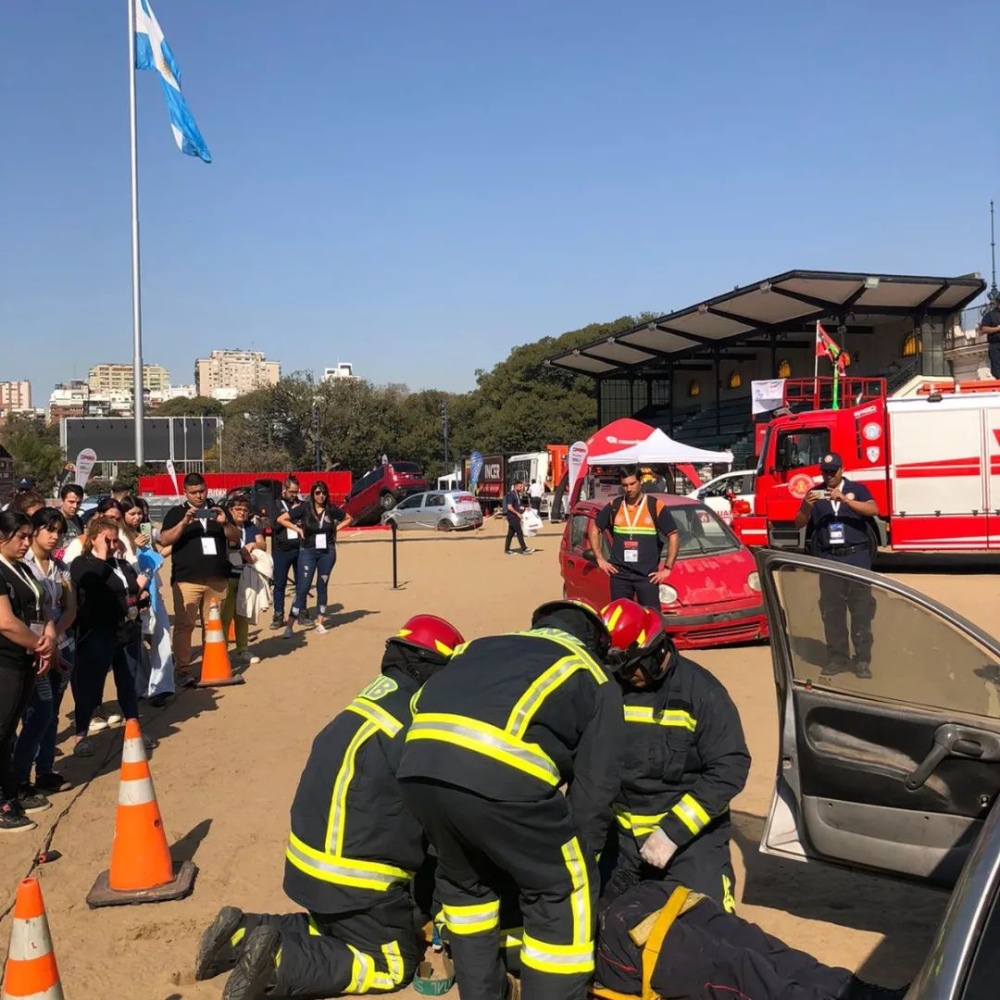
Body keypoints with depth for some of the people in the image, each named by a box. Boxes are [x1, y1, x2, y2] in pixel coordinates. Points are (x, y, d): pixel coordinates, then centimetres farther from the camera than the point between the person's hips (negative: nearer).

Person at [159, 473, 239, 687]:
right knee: (184, 625, -8)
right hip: (186, 579, -3)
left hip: (217, 578, 3)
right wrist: (184, 522, -18)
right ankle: (183, 669, -6)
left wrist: (224, 523, -12)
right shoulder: (176, 513, 7)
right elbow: (164, 540, -6)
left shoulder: (217, 510, 16)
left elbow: (236, 537, 8)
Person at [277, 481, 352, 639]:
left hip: (327, 552, 2)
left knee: (322, 587, 8)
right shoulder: (304, 508, -5)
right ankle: (289, 625, -8)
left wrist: (336, 528, 5)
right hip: (308, 551, -2)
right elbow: (281, 519, -2)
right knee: (302, 588, -7)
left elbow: (349, 518, 17)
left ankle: (319, 623, 16)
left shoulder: (331, 509, 1)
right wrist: (298, 529, -5)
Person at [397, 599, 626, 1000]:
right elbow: (593, 789, 20)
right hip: (502, 771, -5)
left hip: (418, 764, 5)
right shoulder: (594, 679, 26)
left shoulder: (485, 646, 38)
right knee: (561, 892, 19)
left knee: (462, 879, 33)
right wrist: (581, 859, 33)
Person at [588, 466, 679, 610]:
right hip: (619, 574, 3)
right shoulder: (614, 506, 6)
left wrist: (667, 568, -4)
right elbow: (594, 529, 17)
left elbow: (674, 537, 0)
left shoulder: (655, 506, -2)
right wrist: (600, 559, 9)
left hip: (648, 575, -2)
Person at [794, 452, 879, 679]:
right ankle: (837, 658, 11)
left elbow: (873, 510, -13)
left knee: (861, 609, -2)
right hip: (828, 558, 2)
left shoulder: (857, 489, 5)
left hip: (856, 556, -2)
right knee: (831, 610, 4)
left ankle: (862, 660, 2)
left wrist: (845, 499, -24)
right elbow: (799, 524, 3)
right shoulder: (815, 494, 11)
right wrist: (807, 506, -17)